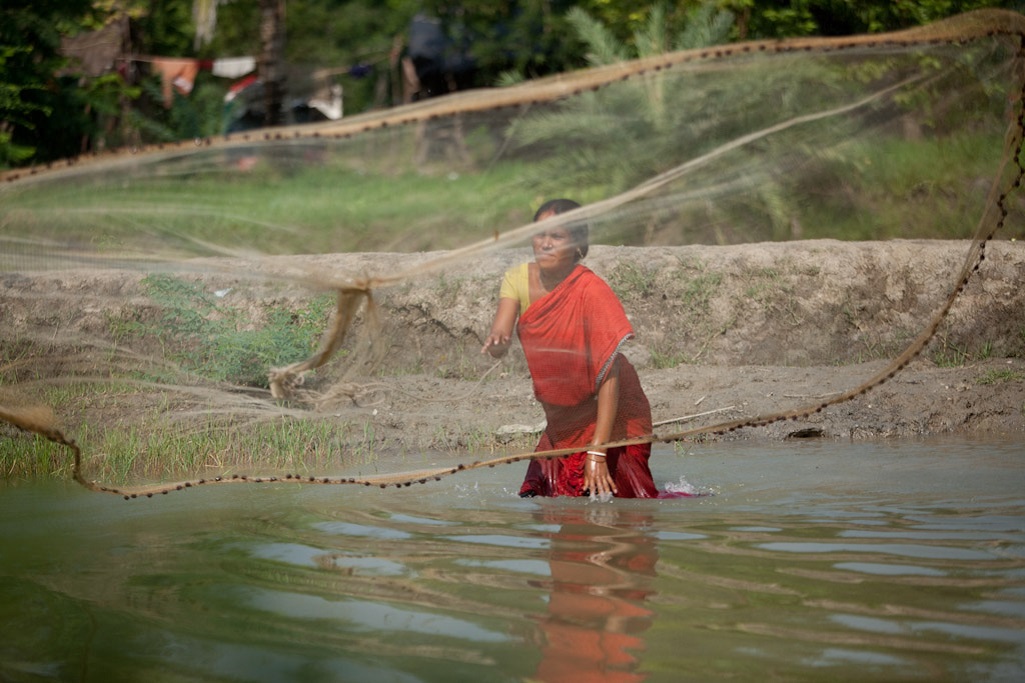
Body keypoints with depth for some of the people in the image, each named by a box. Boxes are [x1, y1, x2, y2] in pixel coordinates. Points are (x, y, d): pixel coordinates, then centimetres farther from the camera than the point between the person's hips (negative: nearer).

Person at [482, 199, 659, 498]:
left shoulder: (592, 291, -24)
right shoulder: (519, 279, -7)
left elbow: (609, 376, -26)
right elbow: (498, 347, -19)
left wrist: (597, 451, -32)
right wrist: (496, 340, -45)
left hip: (610, 420, -6)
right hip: (563, 424, 6)